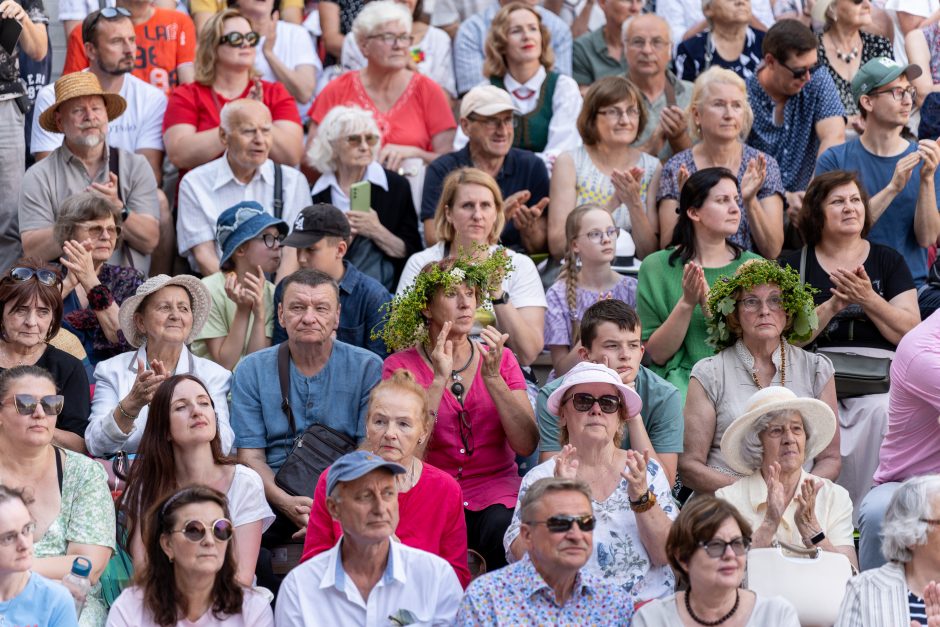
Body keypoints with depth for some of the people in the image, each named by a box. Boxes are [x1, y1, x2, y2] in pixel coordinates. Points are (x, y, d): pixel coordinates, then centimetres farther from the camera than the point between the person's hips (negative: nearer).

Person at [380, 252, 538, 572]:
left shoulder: (500, 359, 9)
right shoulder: (401, 366, 3)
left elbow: (527, 446, -3)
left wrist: (493, 378, -13)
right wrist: (439, 380, -17)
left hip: (496, 496, 2)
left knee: (507, 531, -31)